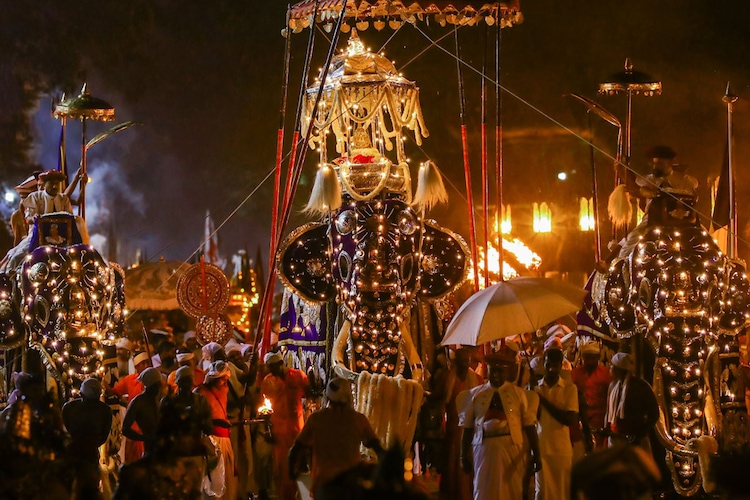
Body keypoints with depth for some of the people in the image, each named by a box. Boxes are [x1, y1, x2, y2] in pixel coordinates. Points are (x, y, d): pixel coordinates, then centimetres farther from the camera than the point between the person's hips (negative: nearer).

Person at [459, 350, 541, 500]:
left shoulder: (518, 393, 3)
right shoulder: (475, 394, 6)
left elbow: (529, 425, 1)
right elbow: (467, 427, 6)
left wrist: (536, 454, -3)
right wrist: (464, 455, 4)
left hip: (512, 449, -1)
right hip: (484, 448, 1)